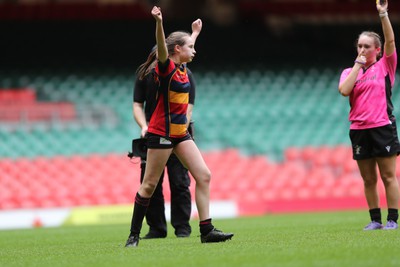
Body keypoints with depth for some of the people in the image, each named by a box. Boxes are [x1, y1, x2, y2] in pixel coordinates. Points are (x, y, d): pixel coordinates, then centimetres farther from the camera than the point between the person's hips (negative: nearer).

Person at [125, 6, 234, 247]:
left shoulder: (183, 68, 10)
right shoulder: (166, 66, -13)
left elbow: (187, 46, 35)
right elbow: (162, 46, -35)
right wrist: (159, 23, -52)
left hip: (180, 132, 8)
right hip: (161, 133, -8)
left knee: (204, 176, -2)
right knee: (149, 185, -2)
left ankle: (207, 231, -2)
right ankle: (134, 234, 8)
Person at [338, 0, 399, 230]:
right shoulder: (350, 72, 12)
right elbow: (344, 90, -7)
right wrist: (358, 65, -3)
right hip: (359, 131, 3)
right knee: (369, 180, 5)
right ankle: (375, 220, 10)